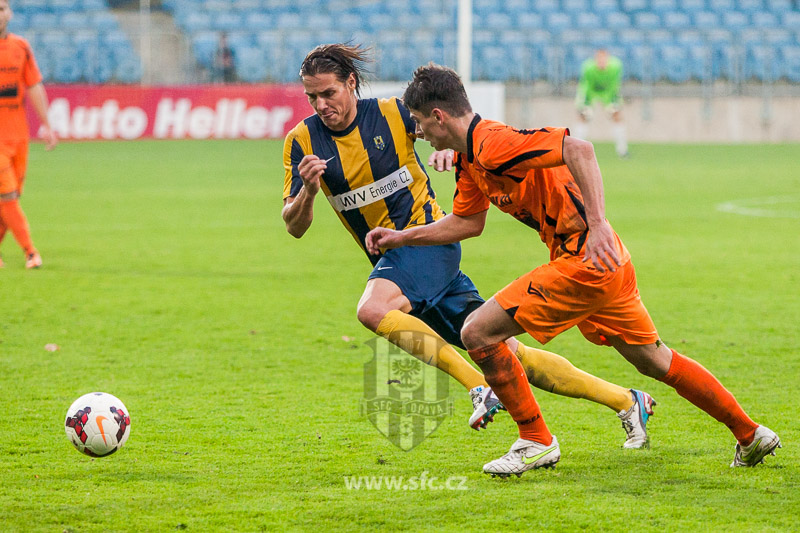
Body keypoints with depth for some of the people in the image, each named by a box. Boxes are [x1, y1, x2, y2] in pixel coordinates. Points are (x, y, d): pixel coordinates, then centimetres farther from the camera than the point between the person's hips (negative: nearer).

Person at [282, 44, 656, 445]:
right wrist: (308, 192, -24)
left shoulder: (391, 113, -8)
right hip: (393, 259, 4)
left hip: (428, 238, -4)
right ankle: (626, 402, 10)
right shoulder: (302, 141, 0)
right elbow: (295, 227, -3)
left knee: (372, 309, -32)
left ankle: (478, 384, -22)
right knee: (506, 352, 1)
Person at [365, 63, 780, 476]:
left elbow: (578, 149, -28)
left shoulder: (492, 143, -18)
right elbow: (466, 222, 27)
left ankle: (536, 442, 2)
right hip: (606, 262, 11)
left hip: (583, 260, -11)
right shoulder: (469, 158, 13)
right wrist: (400, 238, 24)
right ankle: (750, 435, 26)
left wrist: (596, 224, -33)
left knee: (478, 333, -9)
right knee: (654, 361, 20)